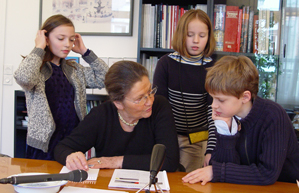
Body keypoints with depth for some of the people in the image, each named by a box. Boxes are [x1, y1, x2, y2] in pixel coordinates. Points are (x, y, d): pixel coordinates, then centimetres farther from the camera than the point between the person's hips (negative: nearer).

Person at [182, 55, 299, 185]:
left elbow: (268, 174, -23)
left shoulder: (273, 116, -18)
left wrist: (216, 172, -23)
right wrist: (225, 130, -21)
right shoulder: (227, 117, -5)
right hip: (246, 187, 4)